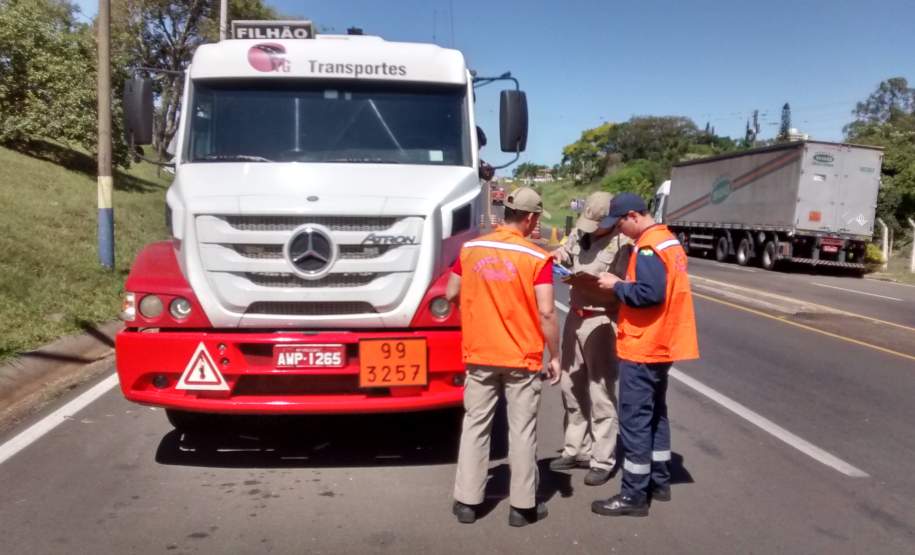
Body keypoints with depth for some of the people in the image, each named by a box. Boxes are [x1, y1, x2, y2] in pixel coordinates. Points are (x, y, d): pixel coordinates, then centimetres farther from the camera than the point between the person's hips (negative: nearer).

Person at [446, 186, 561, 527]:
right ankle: (523, 506, 16)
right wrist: (555, 356, -6)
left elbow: (451, 295, 8)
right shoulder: (537, 258, -12)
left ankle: (467, 501, 17)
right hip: (523, 359, -3)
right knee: (522, 430, 7)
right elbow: (546, 312, -16)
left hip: (479, 355, 3)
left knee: (475, 425, 12)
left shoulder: (470, 249, 0)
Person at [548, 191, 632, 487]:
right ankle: (576, 449, 30)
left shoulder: (621, 243, -15)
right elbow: (566, 252, 23)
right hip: (575, 316, 8)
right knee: (571, 386, 16)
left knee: (600, 393, -1)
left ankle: (602, 460, 11)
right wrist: (559, 254, 1)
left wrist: (594, 284, -26)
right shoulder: (579, 231, 6)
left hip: (601, 321, -8)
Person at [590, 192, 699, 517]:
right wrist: (623, 286, 6)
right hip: (661, 344, 10)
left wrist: (617, 285, -13)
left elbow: (649, 294, -27)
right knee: (655, 414, 18)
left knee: (634, 419, -3)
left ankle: (634, 495, 3)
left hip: (642, 348, -10)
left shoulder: (648, 248, -18)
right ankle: (659, 482, 28)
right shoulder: (668, 240, 12)